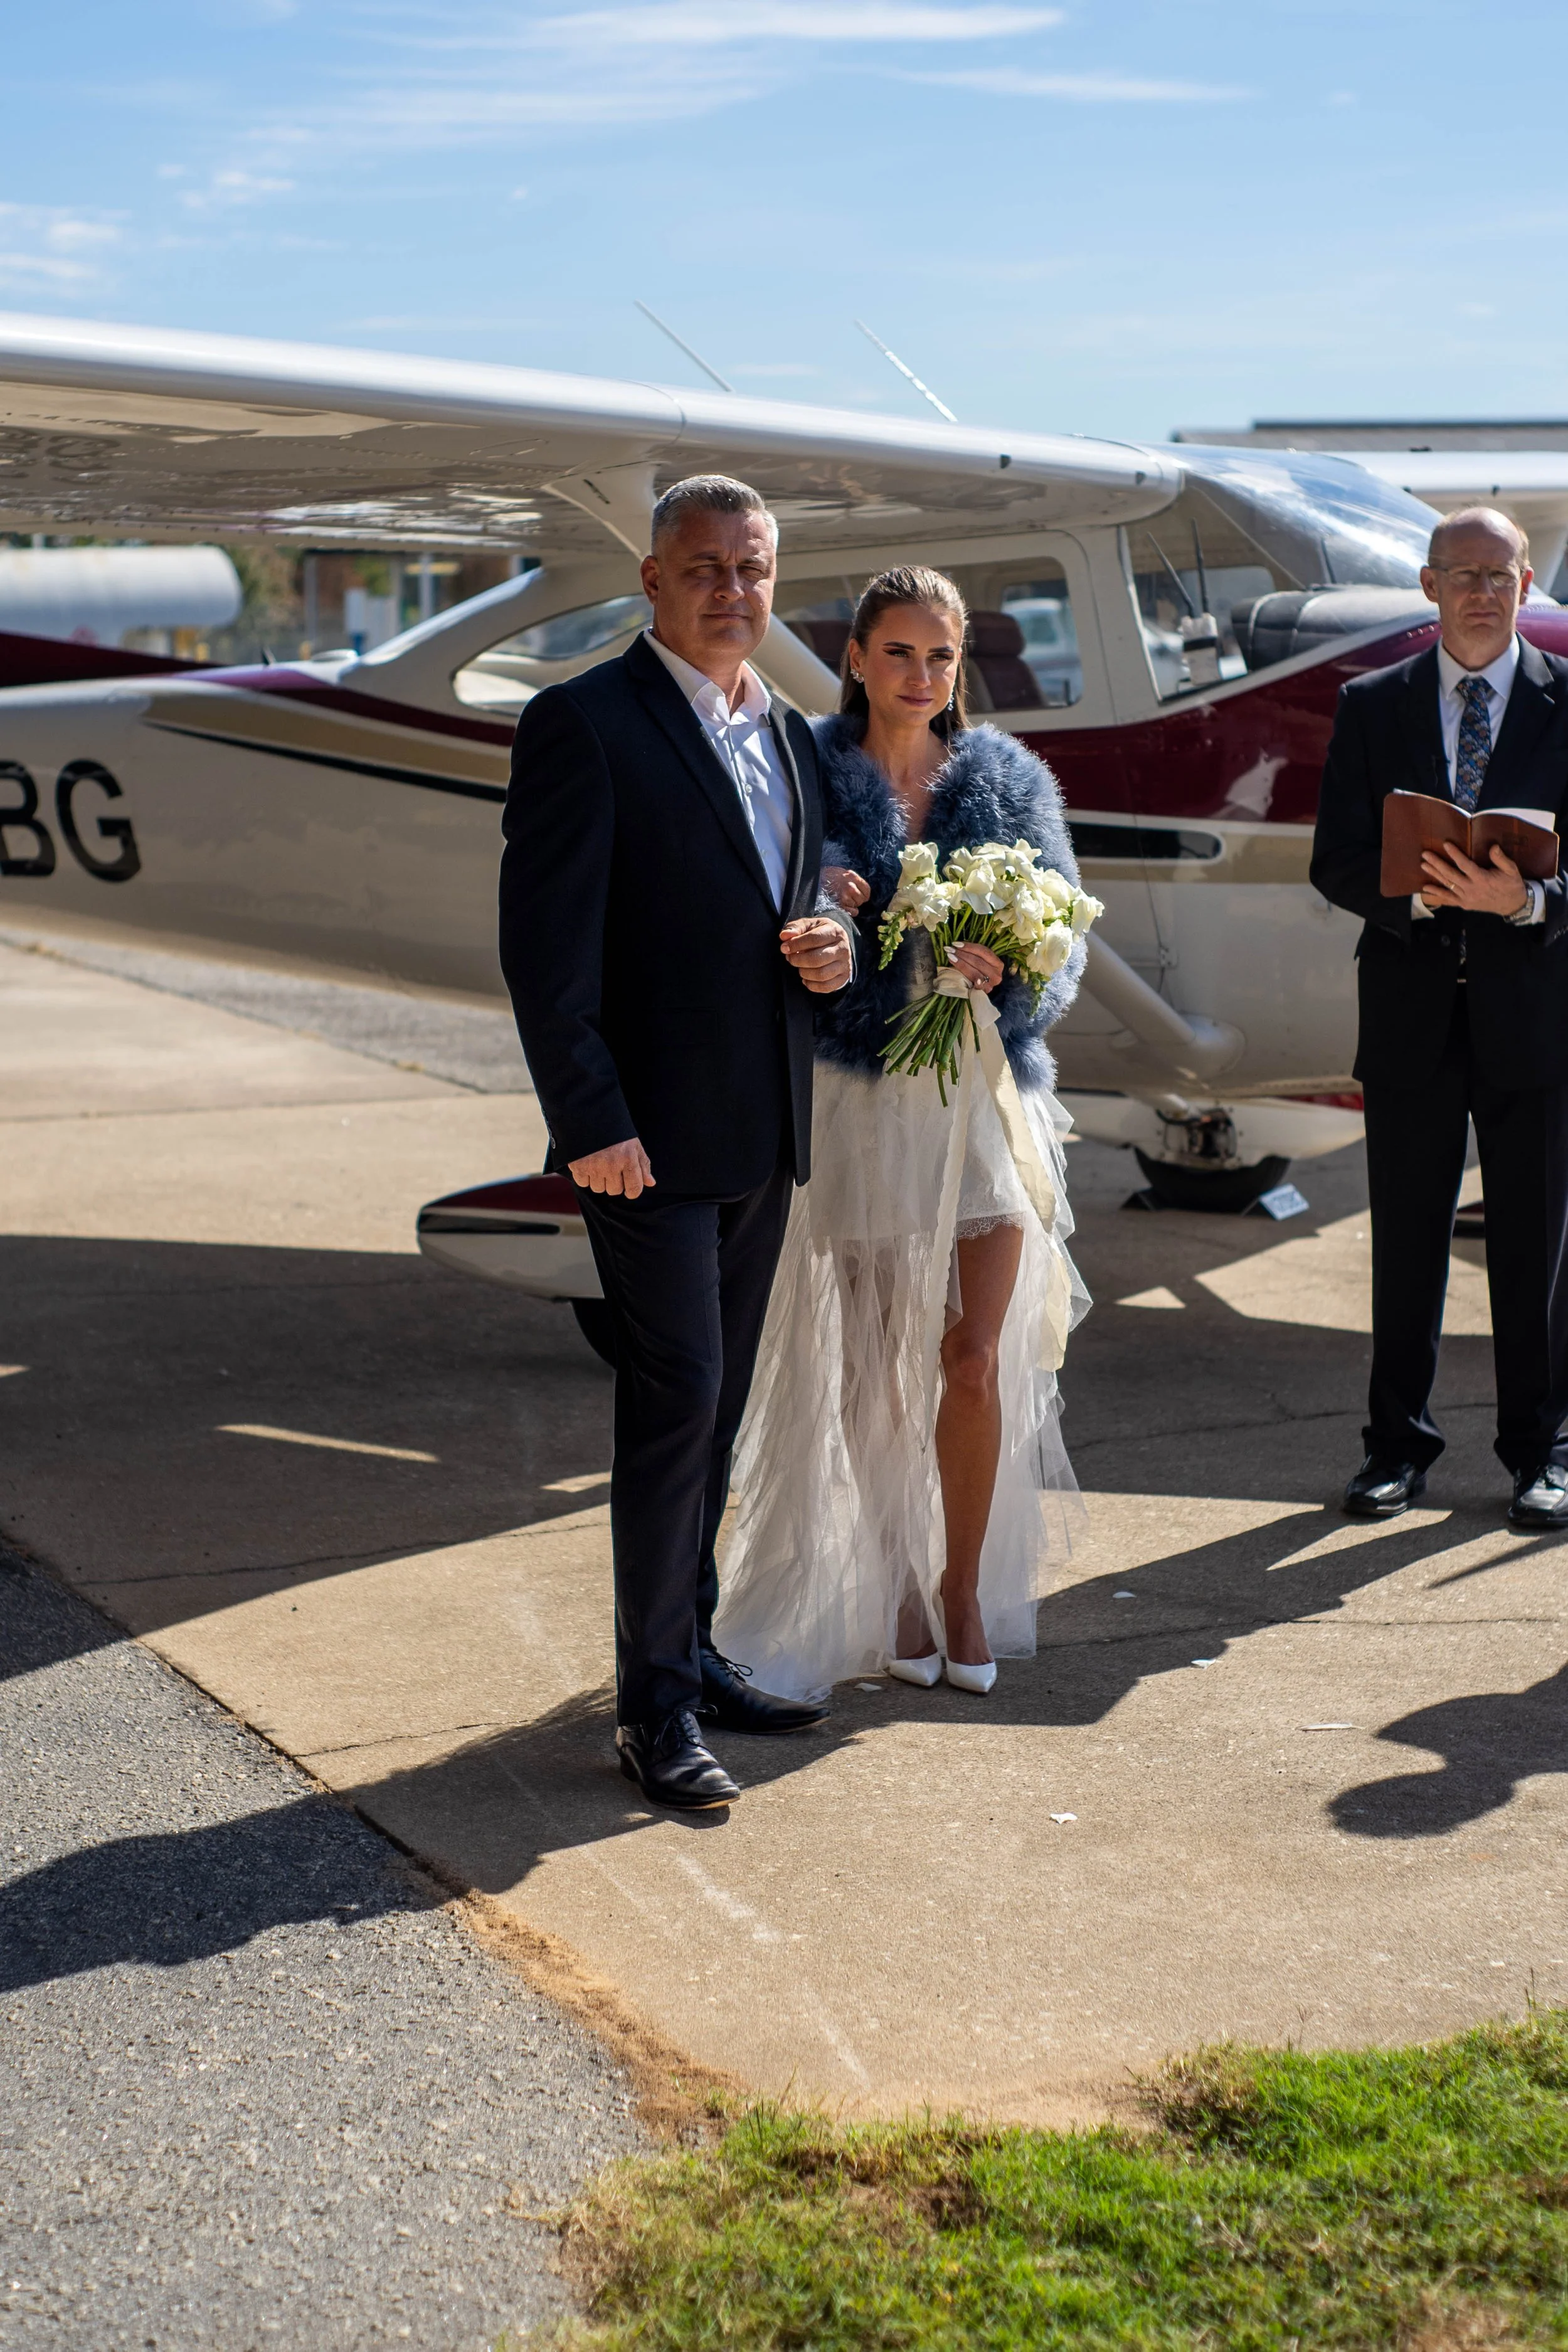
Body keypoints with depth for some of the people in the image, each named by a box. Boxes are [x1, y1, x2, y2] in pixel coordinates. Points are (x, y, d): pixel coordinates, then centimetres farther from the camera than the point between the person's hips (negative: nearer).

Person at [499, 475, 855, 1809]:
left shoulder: (790, 738, 14)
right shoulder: (585, 724, -9)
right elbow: (545, 946, -14)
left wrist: (830, 945, 0)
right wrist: (592, 1123, -19)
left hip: (763, 1141, 7)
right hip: (653, 1134, -7)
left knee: (715, 1410, 14)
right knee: (677, 1397, -7)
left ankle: (690, 1650, 27)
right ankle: (656, 1701, 3)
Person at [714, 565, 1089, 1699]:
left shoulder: (1011, 781, 6)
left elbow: (1063, 933, 5)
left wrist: (1008, 967, -16)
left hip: (982, 1094, 1)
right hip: (856, 1097, -1)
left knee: (978, 1360, -1)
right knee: (869, 1360, 6)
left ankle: (965, 1589, 16)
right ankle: (890, 1587, 22)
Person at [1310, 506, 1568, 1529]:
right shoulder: (1372, 704, 6)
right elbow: (1338, 863, 2)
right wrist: (1421, 894, -17)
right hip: (1411, 1011, 1)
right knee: (1406, 1237, 8)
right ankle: (1399, 1443, 19)